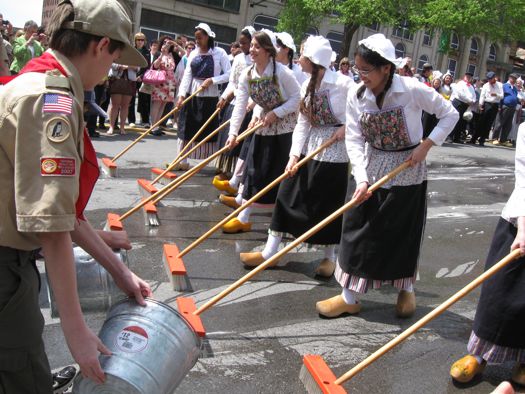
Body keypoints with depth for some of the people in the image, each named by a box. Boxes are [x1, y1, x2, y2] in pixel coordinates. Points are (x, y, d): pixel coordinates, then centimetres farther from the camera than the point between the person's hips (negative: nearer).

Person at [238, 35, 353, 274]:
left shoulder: (343, 83, -17)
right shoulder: (306, 86, 3)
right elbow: (302, 124, 1)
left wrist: (347, 128, -16)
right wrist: (294, 155, -8)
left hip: (335, 150, -6)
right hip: (309, 148, 7)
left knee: (329, 204, 4)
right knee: (288, 195, 6)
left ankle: (330, 257, 25)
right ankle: (270, 251, 16)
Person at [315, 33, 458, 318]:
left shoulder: (413, 90, -19)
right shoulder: (356, 96, -10)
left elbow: (449, 115, -6)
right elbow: (354, 140, -12)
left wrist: (425, 146, -15)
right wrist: (361, 179, -23)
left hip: (407, 172, -3)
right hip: (369, 169, 3)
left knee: (404, 233, 7)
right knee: (358, 231, 4)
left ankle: (406, 289, 32)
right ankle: (349, 297, 16)